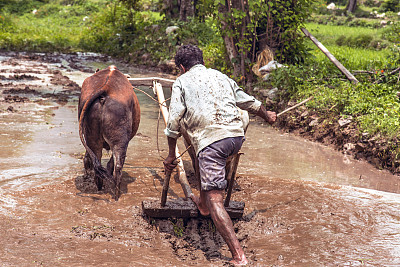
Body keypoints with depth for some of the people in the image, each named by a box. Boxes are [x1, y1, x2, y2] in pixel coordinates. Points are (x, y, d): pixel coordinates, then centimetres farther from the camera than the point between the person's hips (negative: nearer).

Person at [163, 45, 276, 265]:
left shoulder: (182, 82, 13)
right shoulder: (220, 76, 26)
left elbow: (174, 121, 4)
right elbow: (249, 102, 37)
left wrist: (171, 155, 13)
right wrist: (267, 116, 56)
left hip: (211, 139, -6)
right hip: (236, 135, 6)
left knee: (215, 200, -9)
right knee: (207, 156, 38)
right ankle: (202, 203, 52)